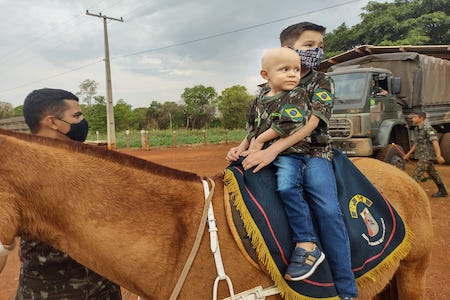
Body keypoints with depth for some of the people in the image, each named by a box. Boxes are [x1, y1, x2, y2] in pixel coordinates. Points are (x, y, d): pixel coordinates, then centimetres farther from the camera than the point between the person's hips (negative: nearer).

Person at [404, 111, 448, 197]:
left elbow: (435, 142, -24)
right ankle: (442, 191, 27)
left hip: (427, 155, -9)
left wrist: (438, 156, -32)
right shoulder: (417, 129, 12)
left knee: (417, 174, -11)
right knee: (433, 174, 16)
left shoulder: (428, 129, -16)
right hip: (422, 155, 9)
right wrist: (408, 154, 22)